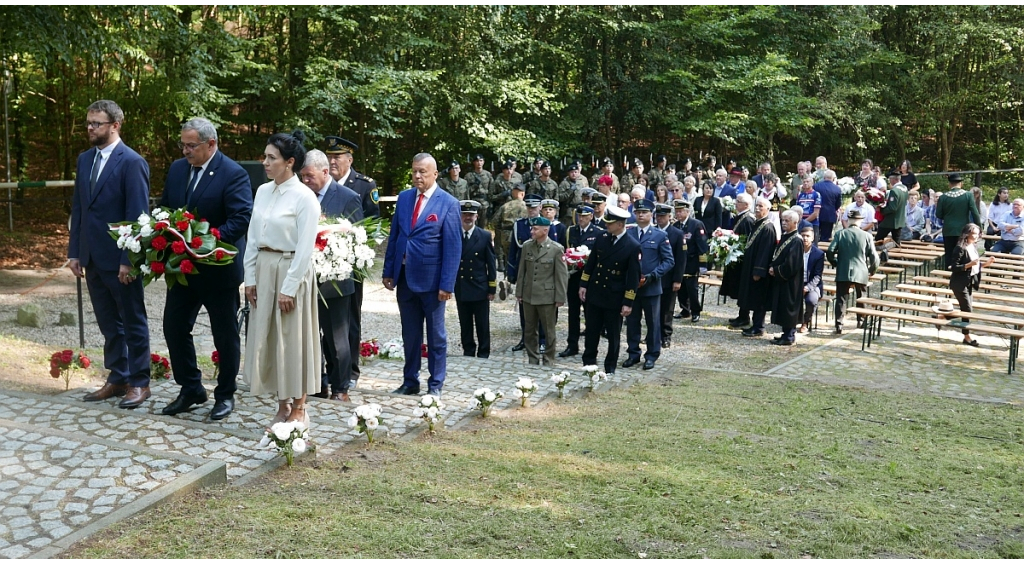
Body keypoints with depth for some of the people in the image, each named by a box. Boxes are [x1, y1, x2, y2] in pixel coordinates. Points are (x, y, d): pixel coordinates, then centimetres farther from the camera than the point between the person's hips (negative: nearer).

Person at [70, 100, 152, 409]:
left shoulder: (132, 162, -11)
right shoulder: (84, 159, 12)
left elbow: (137, 214, -15)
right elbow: (78, 208, 14)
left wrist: (128, 260, -17)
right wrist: (74, 251, 9)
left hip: (120, 259, -7)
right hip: (92, 258, 7)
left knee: (133, 323, 5)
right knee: (109, 324, 14)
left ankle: (139, 382, 15)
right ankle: (117, 379, 25)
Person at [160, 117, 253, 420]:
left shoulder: (233, 174, -15)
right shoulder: (177, 169, 6)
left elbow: (242, 218, -22)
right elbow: (164, 208, 14)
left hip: (218, 269, -6)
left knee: (225, 335, 7)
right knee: (174, 326, 9)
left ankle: (225, 395, 22)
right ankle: (190, 389, 25)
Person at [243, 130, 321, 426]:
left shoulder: (304, 197, -12)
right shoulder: (263, 191, 7)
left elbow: (305, 248, -15)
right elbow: (253, 237, 11)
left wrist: (289, 288, -16)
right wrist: (250, 277, 7)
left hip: (291, 271, -7)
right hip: (264, 270, 7)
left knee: (293, 339, 2)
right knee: (267, 338, 10)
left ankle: (298, 409, 15)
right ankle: (282, 406, 22)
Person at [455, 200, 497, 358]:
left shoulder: (485, 237, -1)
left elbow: (491, 264, 0)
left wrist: (492, 289, -3)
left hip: (480, 288, -2)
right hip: (460, 289, 2)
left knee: (483, 325, 5)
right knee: (465, 325, 11)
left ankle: (483, 354, 14)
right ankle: (468, 352, 22)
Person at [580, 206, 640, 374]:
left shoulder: (633, 246, -13)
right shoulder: (602, 238, 0)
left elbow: (633, 278, -12)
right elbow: (591, 263, 9)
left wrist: (628, 303, -13)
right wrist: (583, 285, 5)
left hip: (614, 298, -4)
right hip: (594, 294, 4)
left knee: (613, 335, 9)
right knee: (591, 332, 13)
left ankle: (610, 367, 23)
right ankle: (588, 363, 27)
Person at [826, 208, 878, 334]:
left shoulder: (840, 234, -4)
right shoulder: (867, 235, -4)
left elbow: (829, 252, -9)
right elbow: (874, 256, -5)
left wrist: (835, 264, 9)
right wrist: (872, 270, 12)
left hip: (843, 273, -1)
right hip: (861, 273, 1)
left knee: (841, 299, 1)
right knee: (861, 298, 22)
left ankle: (839, 325, -7)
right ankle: (861, 321, 33)